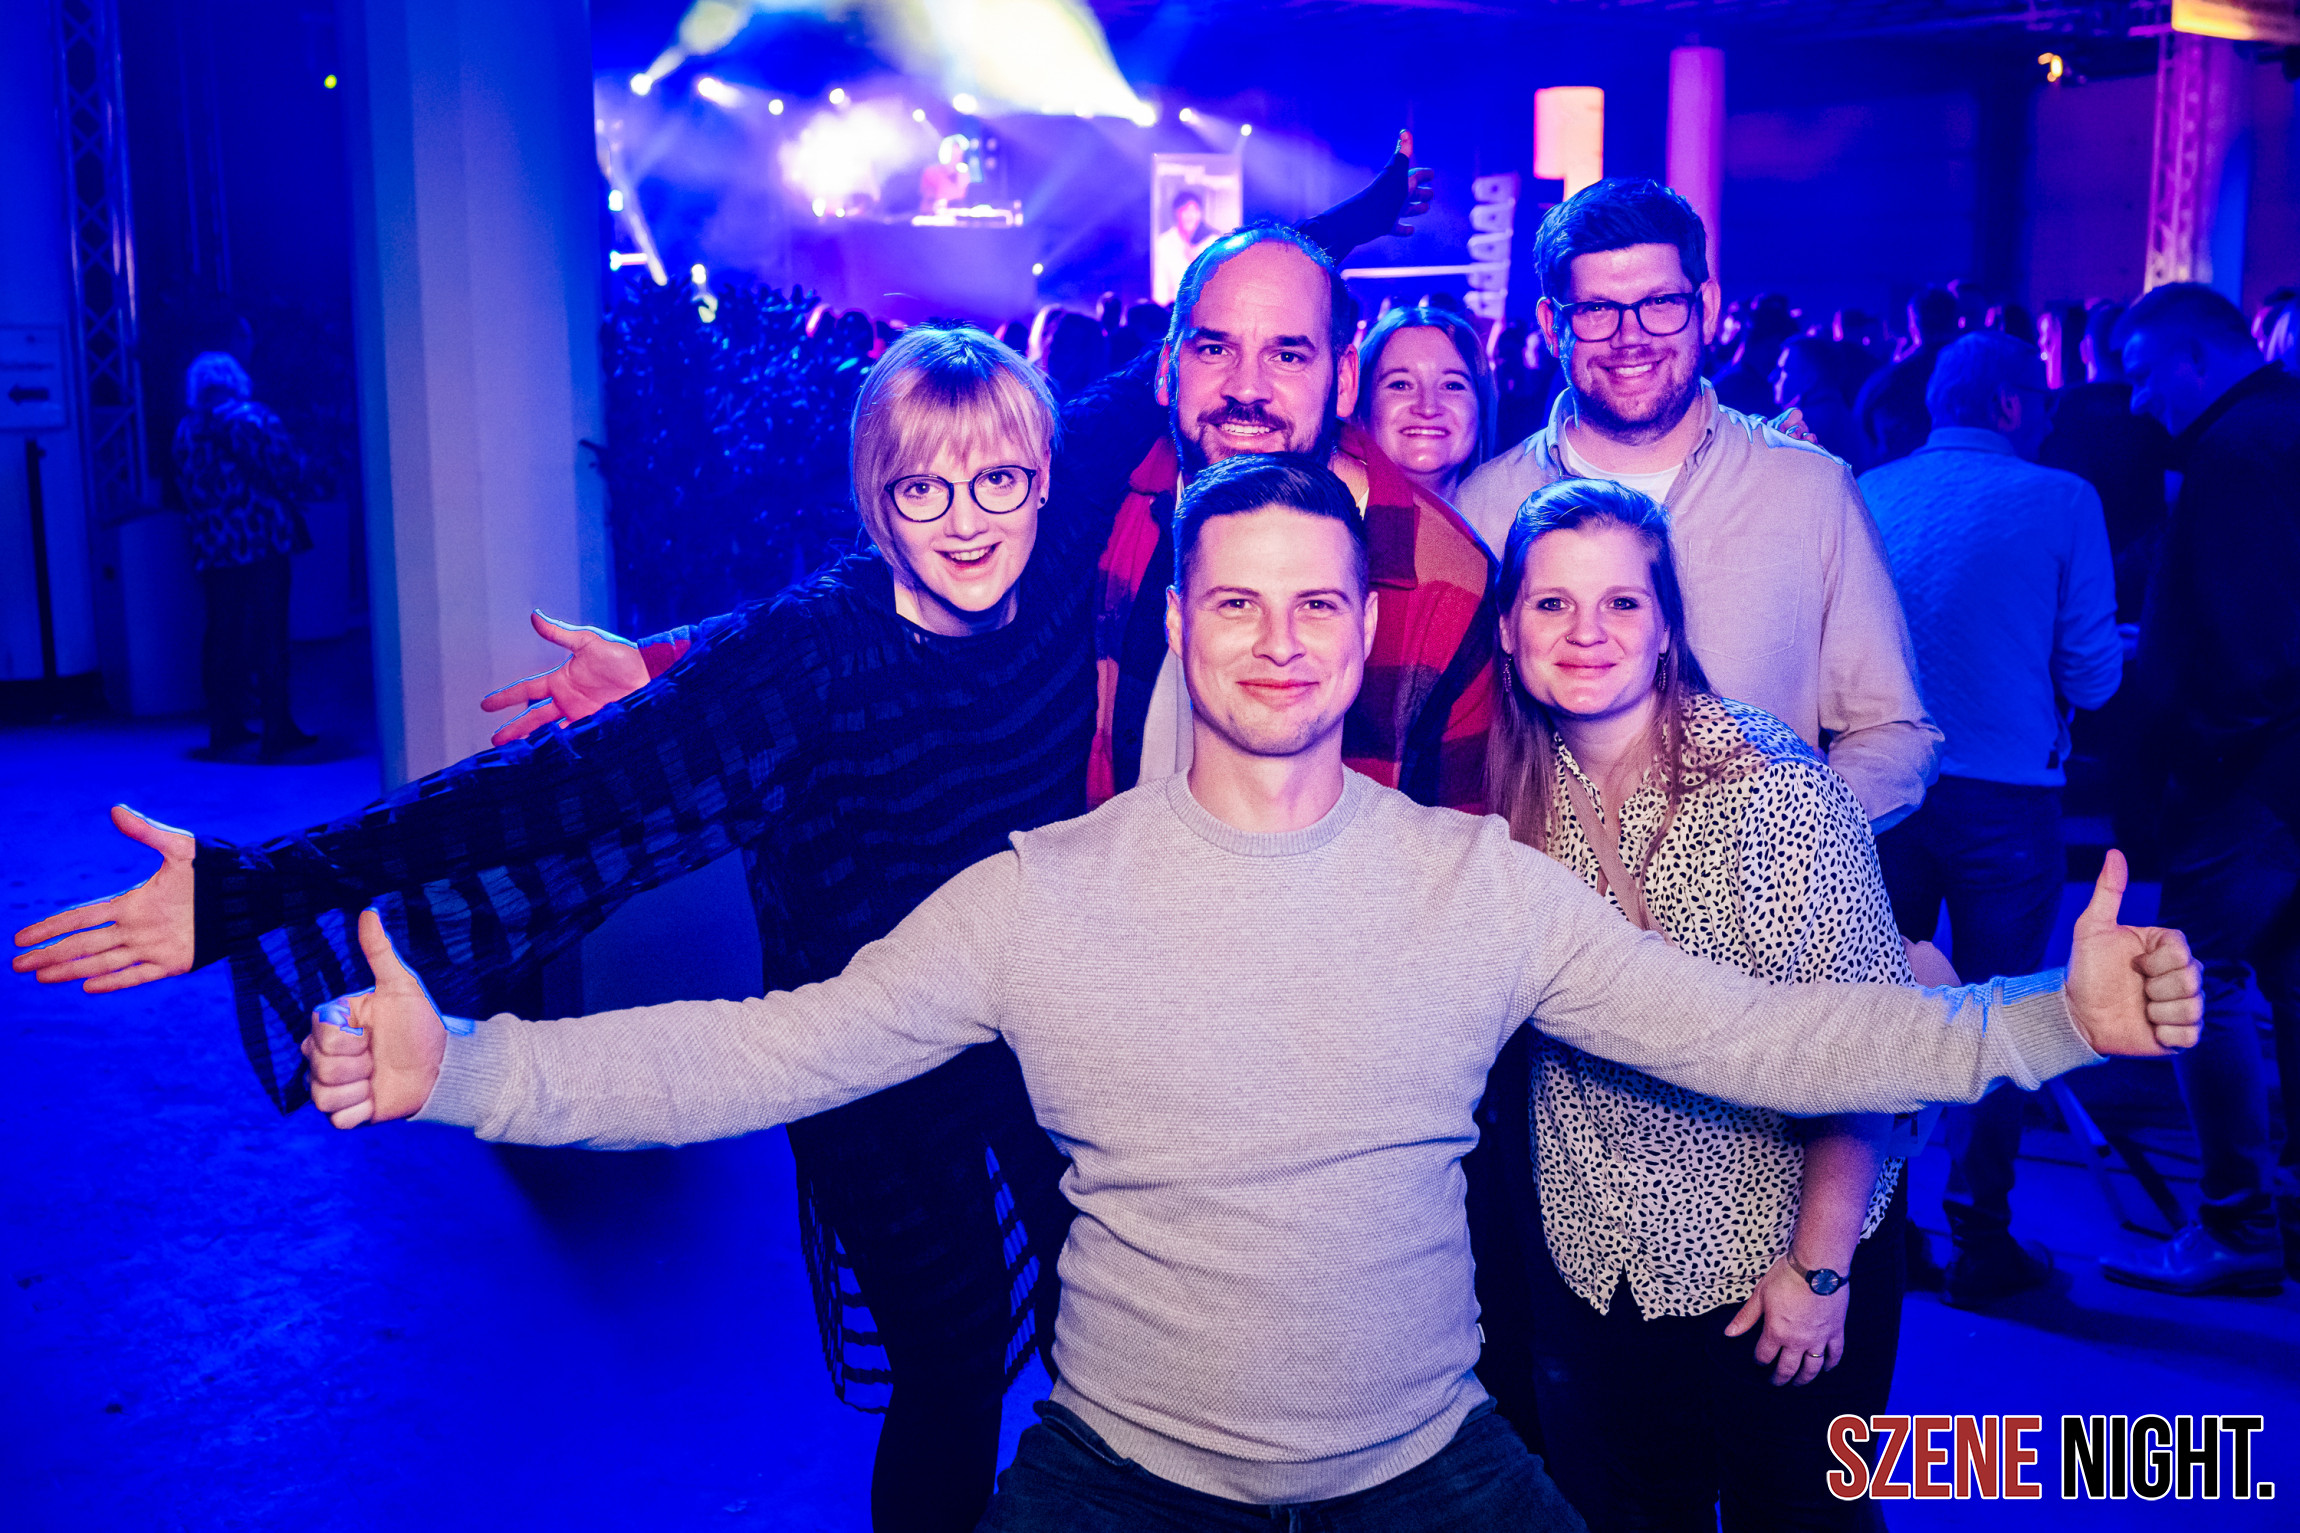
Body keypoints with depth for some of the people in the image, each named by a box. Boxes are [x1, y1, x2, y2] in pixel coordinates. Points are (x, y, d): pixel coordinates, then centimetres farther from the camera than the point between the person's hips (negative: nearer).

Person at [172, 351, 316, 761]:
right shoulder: (253, 419, -4)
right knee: (269, 635, -2)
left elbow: (187, 490, 11)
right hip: (261, 542, -5)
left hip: (213, 548, 5)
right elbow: (288, 474, -6)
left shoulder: (186, 432, 10)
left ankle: (226, 731, 16)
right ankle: (276, 734, -1)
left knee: (223, 638, 11)